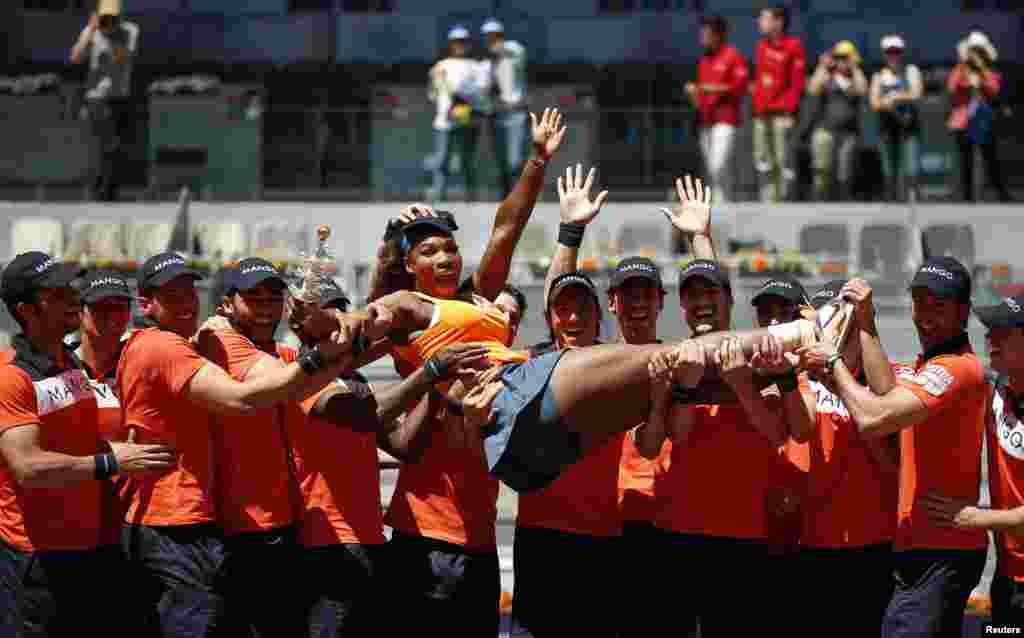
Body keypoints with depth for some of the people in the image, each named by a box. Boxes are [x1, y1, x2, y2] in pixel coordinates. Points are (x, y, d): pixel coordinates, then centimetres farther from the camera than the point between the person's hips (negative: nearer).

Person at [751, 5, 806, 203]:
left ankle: (784, 198, -7)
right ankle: (768, 198, 9)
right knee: (762, 158, 5)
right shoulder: (762, 45, 15)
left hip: (782, 112, -7)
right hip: (762, 112, 7)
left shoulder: (793, 46, -5)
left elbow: (797, 83, -8)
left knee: (783, 159, -9)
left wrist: (790, 111, -13)